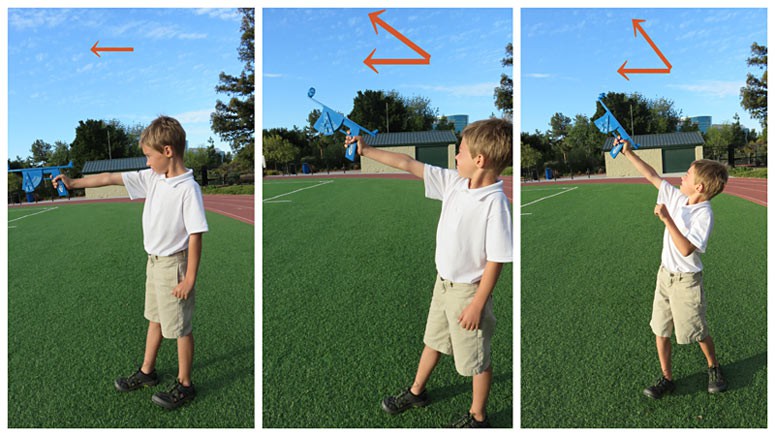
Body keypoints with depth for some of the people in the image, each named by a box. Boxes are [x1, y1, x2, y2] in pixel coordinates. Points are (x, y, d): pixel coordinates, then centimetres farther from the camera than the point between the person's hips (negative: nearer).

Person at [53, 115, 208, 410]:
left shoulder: (188, 188, -23)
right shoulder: (152, 178, 1)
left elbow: (195, 236, -23)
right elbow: (111, 178, 9)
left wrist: (189, 278, -21)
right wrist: (73, 183, 8)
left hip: (174, 265, -8)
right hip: (154, 261, 8)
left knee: (179, 327, 5)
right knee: (155, 318, 23)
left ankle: (184, 385, 22)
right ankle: (147, 371, 42)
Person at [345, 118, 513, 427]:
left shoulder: (495, 203, -27)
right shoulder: (454, 182, -5)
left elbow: (496, 261, -23)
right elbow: (409, 165, 1)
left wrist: (477, 305, -19)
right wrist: (366, 151, 4)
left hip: (468, 291, -8)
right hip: (444, 283, 8)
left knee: (476, 360, 14)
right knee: (433, 341, 27)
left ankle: (478, 417, 37)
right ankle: (416, 392, 50)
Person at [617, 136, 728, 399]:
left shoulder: (704, 214, -22)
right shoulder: (676, 197, -2)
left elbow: (686, 249, -29)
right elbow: (652, 176, 7)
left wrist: (667, 219, -30)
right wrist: (628, 152, 7)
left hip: (686, 281, -6)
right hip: (665, 274, 6)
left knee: (698, 333, 12)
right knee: (660, 331, 10)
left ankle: (713, 368, 41)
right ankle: (666, 379, 23)